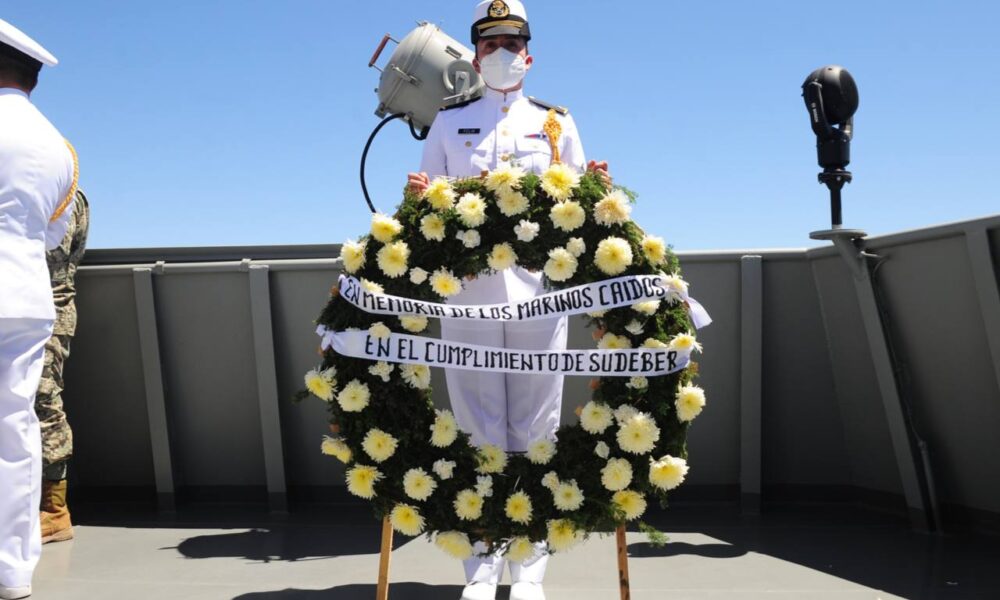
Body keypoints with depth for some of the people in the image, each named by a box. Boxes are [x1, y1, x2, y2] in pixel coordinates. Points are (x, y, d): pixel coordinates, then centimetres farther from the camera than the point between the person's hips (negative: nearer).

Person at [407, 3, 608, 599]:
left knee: (535, 426, 2)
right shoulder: (450, 121, 15)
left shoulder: (556, 121, 15)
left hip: (538, 290, 0)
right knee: (479, 428, 3)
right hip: (466, 290, 0)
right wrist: (419, 197, -9)